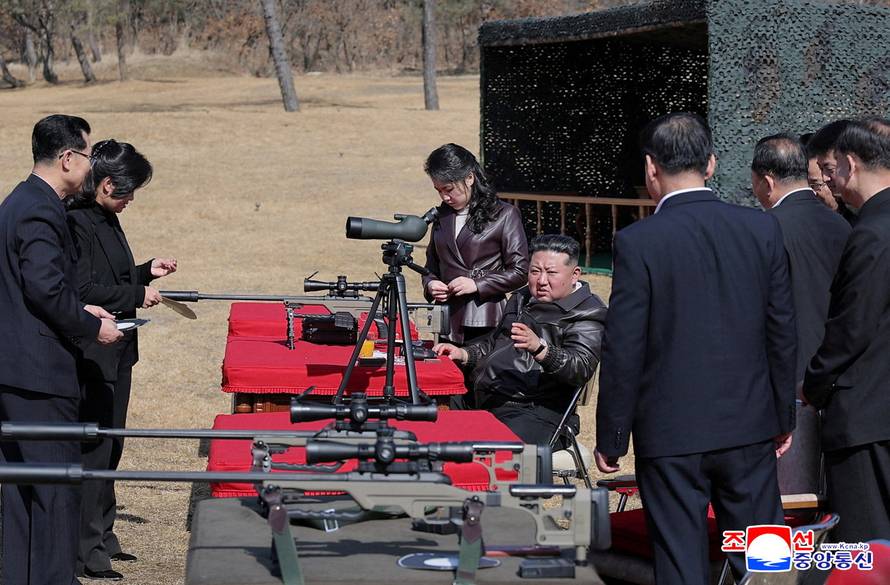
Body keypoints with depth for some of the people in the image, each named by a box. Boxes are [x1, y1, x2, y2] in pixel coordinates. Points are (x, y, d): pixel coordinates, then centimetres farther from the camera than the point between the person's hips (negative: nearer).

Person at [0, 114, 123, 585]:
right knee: (57, 481, -5)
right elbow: (46, 288, -23)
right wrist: (92, 327, -11)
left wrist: (80, 311, 15)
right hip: (40, 370, -10)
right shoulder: (41, 211, -16)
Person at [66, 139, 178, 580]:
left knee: (108, 448, 17)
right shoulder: (78, 222, -17)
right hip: (92, 357, -10)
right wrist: (137, 295, -16)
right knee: (92, 452, -6)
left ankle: (102, 540, 27)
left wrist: (148, 271, 13)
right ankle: (86, 554, 0)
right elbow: (83, 291, -23)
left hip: (115, 353, 10)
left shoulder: (106, 219, 13)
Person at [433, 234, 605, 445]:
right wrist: (463, 354, 16)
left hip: (533, 411, -7)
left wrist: (539, 348, -33)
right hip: (483, 402, 8)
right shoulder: (522, 299, 23)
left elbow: (581, 368, -18)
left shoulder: (587, 314, -2)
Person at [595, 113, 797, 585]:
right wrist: (783, 416, 16)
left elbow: (623, 351, -11)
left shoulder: (638, 241, -12)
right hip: (750, 428, 3)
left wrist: (611, 439, -1)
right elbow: (782, 332, 5)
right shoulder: (762, 229, -1)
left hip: (671, 434, -3)